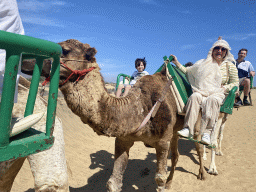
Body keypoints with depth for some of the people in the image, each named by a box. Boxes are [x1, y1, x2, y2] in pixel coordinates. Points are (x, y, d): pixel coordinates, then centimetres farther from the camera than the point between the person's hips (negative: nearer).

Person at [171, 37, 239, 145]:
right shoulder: (204, 63, 16)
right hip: (202, 91, 1)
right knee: (194, 97, -34)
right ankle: (188, 129, -42)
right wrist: (177, 63, 8)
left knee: (212, 100, -38)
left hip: (218, 94, -1)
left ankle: (207, 133, -42)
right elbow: (187, 71, 18)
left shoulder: (229, 66, 14)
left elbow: (235, 83, 12)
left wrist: (224, 88, -6)